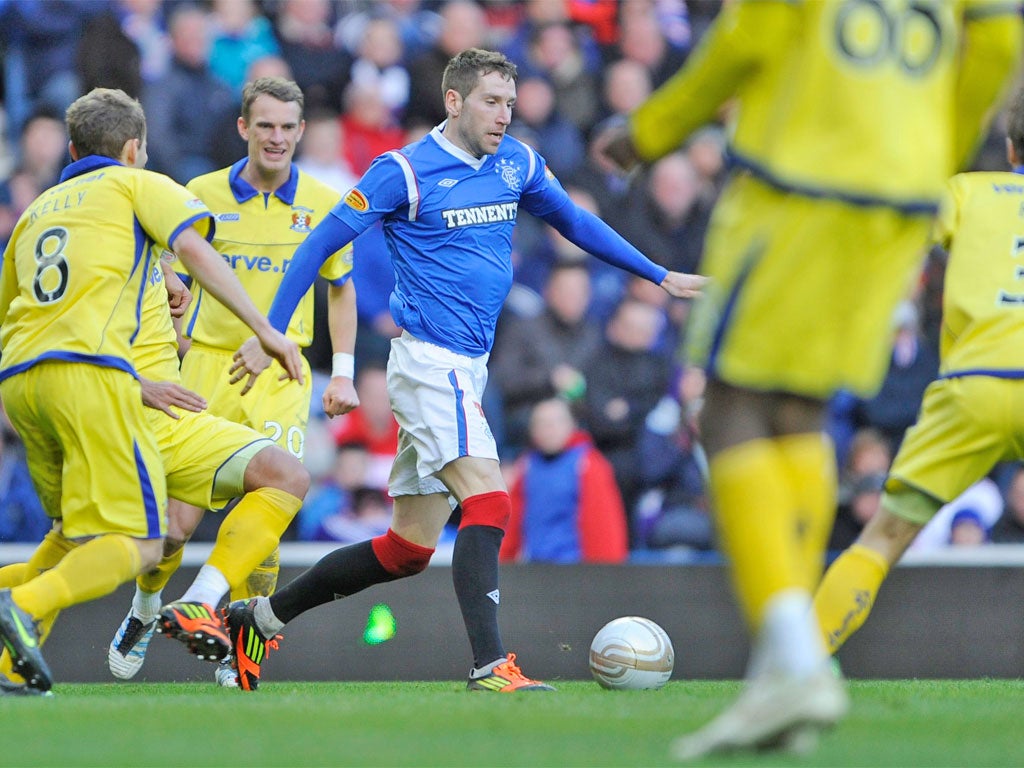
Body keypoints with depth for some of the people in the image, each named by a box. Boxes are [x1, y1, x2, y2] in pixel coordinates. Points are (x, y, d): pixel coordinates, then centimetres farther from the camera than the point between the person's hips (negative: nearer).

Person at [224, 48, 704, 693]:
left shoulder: (517, 164, 9)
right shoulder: (404, 173, -10)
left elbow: (576, 222, 25)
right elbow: (321, 244, -5)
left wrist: (660, 276, 27)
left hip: (468, 371, 8)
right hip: (428, 360, -8)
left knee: (409, 547, 9)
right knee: (489, 501, -22)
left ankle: (261, 616, 20)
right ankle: (490, 665, -24)